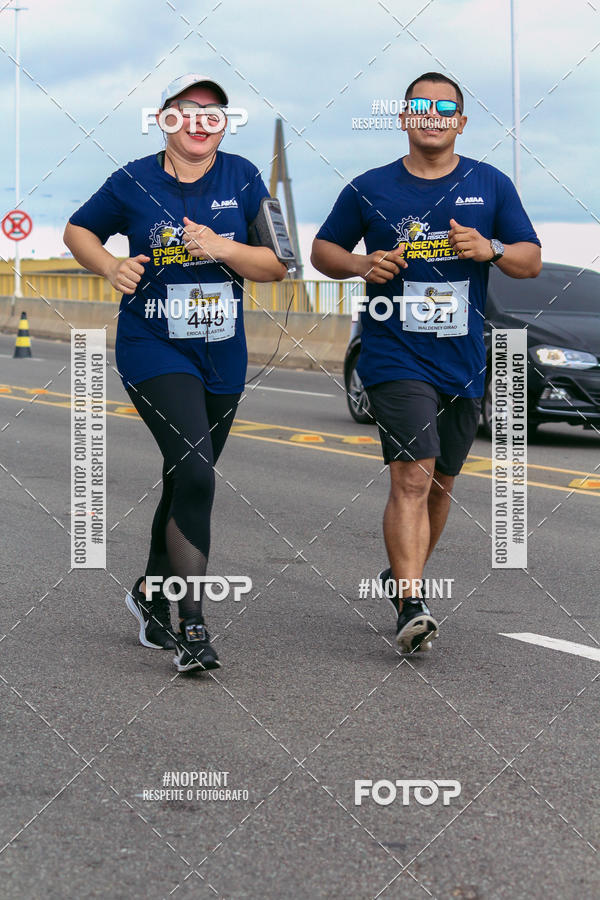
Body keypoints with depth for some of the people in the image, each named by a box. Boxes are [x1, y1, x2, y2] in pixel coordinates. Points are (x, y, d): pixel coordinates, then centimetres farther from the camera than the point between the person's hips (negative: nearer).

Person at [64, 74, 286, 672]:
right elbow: (78, 230, 11)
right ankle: (192, 627, -16)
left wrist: (223, 248, -18)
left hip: (222, 355, 4)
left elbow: (276, 267, 0)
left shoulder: (242, 179, 1)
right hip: (154, 349, -4)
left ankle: (152, 595, 38)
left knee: (186, 483, 16)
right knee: (194, 475, -20)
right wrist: (111, 266, -9)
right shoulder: (134, 182, -4)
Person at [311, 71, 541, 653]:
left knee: (440, 482, 15)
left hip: (463, 361, 4)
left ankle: (403, 574, 37)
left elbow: (531, 261, 7)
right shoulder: (369, 189, 2)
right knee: (413, 476, -19)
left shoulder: (490, 186, 6)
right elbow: (323, 250, 11)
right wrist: (362, 265, -10)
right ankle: (410, 606, -22)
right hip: (395, 357, -4)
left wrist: (491, 250, -14)